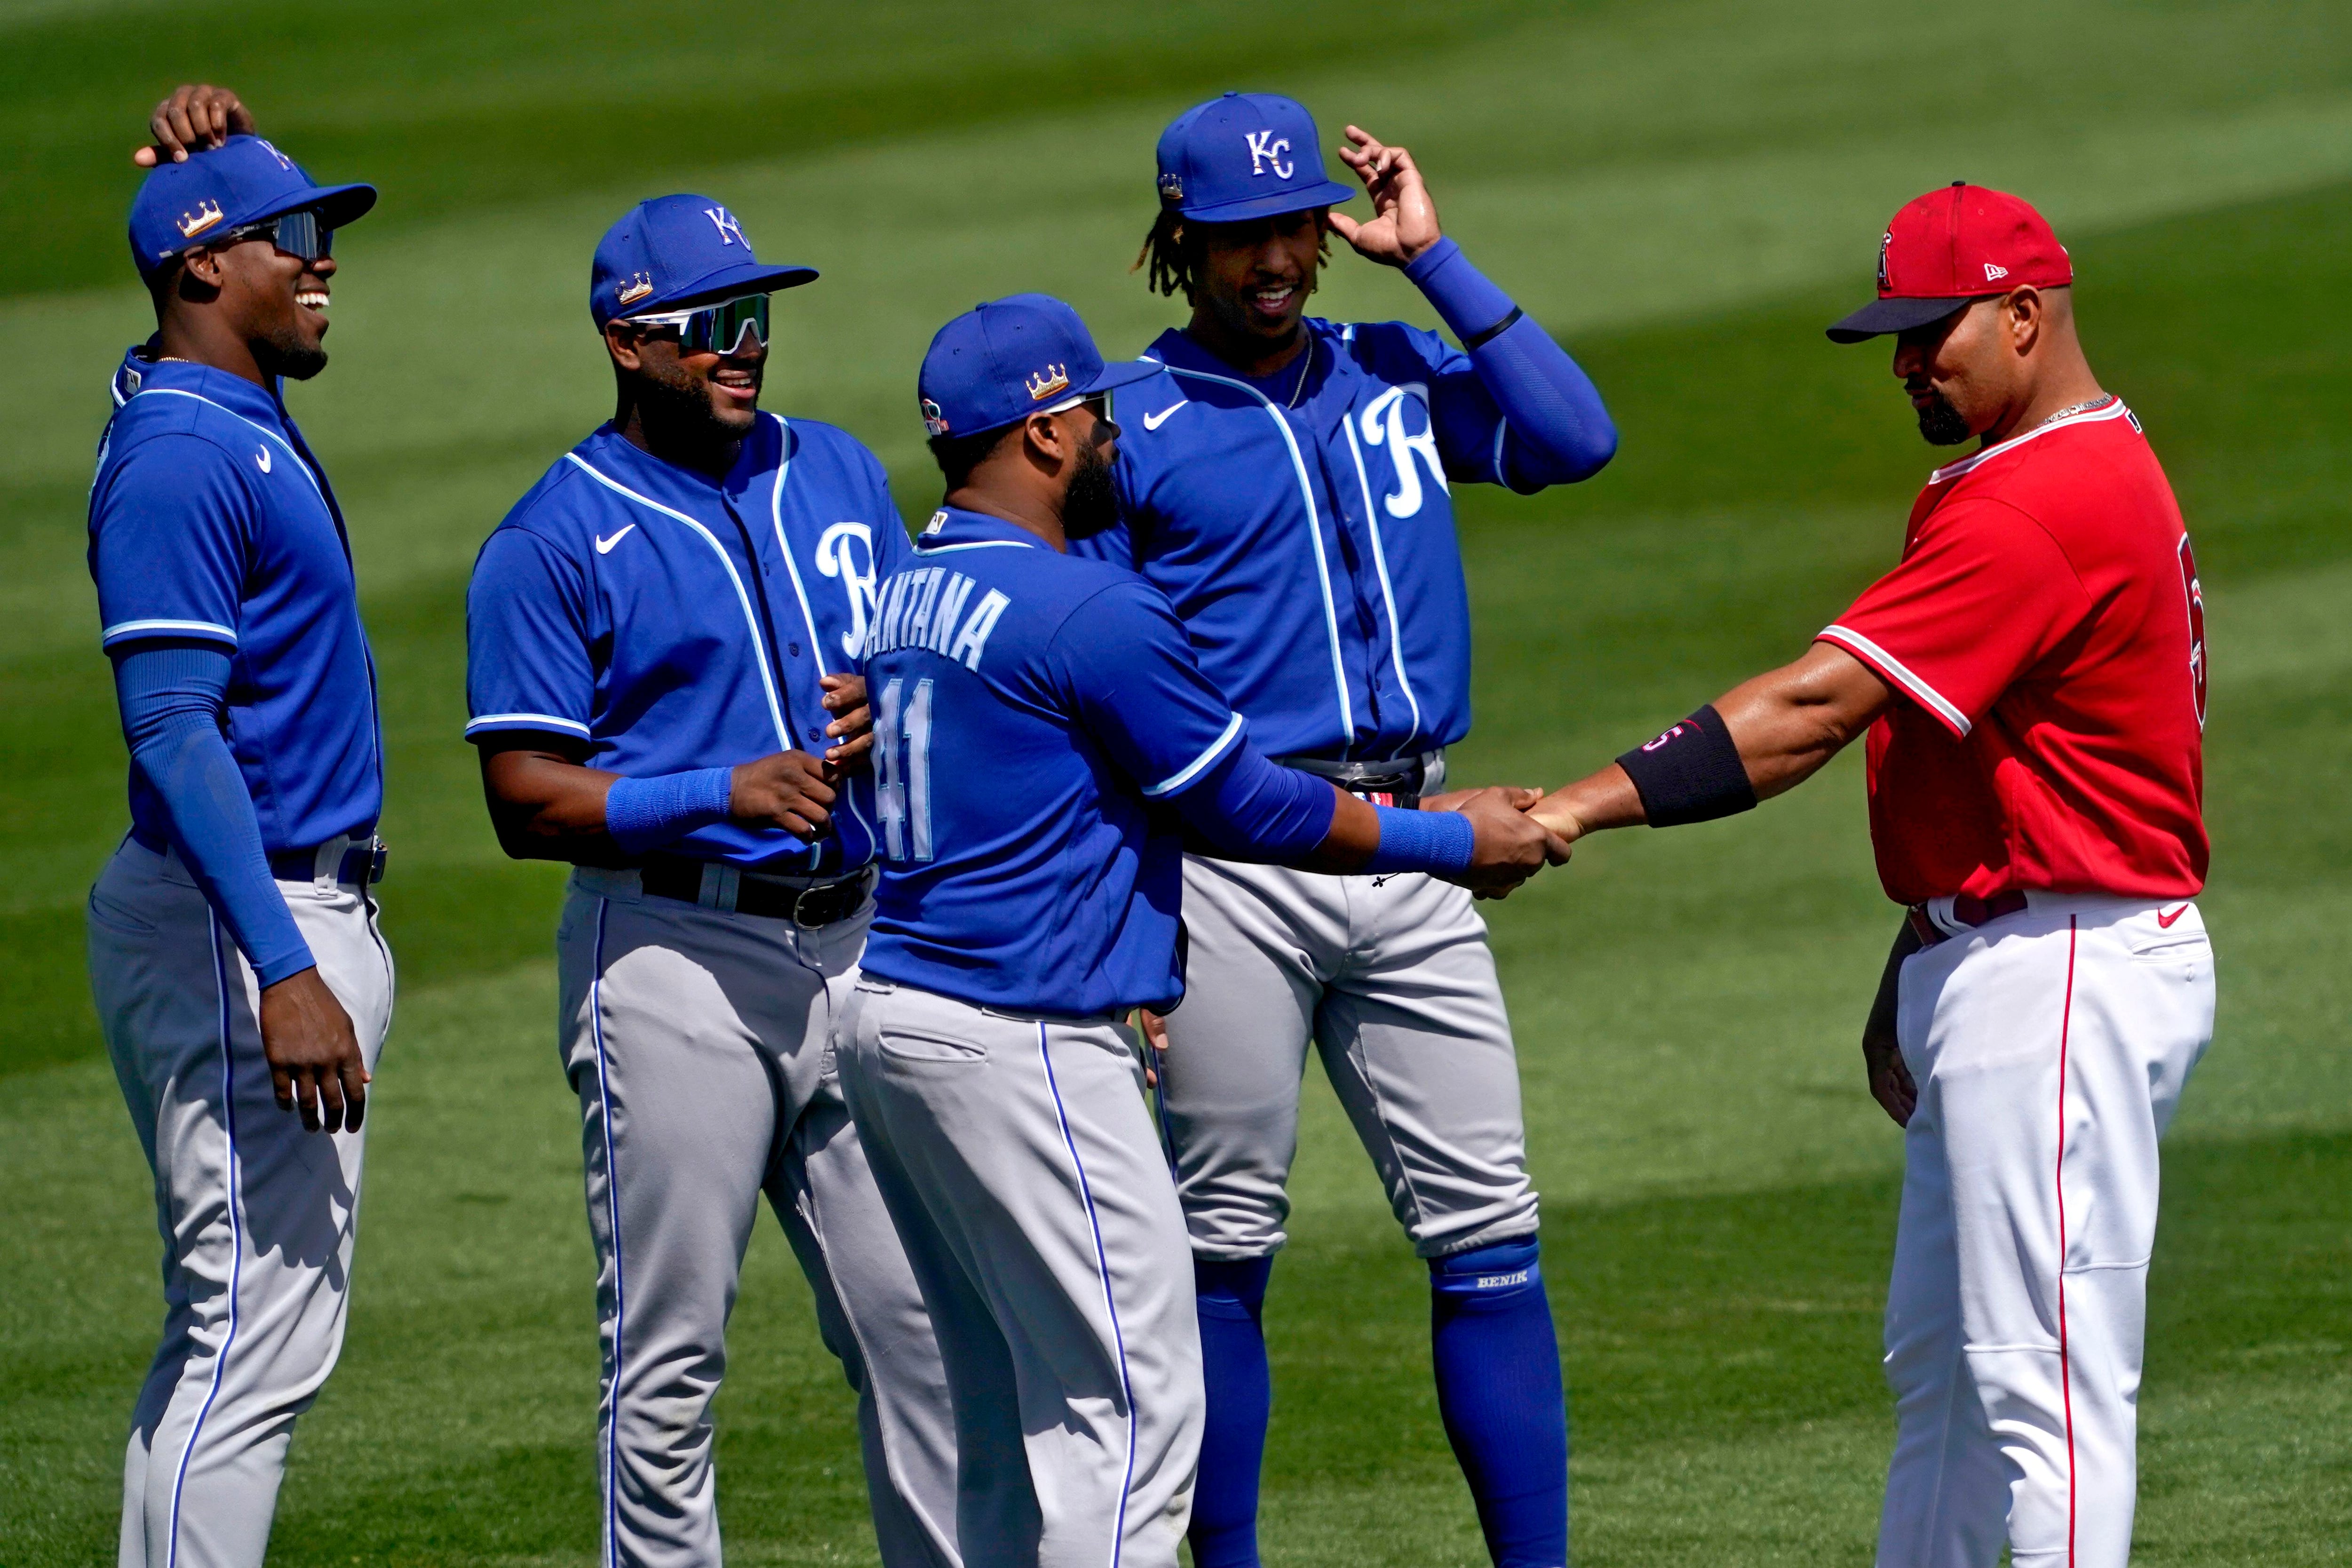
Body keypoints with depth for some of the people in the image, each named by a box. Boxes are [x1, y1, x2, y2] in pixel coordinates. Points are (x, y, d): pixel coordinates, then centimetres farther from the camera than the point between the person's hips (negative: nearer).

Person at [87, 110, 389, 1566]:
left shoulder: (247, 412, 12)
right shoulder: (177, 460, -17)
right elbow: (173, 733, -24)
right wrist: (283, 973, -30)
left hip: (311, 916, 11)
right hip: (243, 928, -11)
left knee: (245, 1338, 13)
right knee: (256, 1341, -12)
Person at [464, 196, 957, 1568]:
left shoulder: (839, 476, 14)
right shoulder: (553, 541, -4)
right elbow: (528, 801, -8)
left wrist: (889, 713, -4)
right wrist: (727, 794, -20)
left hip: (856, 939, 5)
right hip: (676, 958, -5)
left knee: (922, 1320, 4)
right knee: (670, 1356, -2)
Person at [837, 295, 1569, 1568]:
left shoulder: (912, 594, 13)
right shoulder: (1087, 608, -15)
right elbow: (1247, 807, -8)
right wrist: (1450, 843, 5)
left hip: (891, 1021, 10)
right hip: (1016, 1042, -10)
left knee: (1009, 1413, 14)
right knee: (1132, 1400, -6)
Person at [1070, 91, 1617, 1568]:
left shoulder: (1400, 379, 15)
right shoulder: (1128, 425, 2)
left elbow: (1575, 439, 0)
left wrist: (1436, 259, 2)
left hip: (1415, 858, 4)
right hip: (1227, 871, -4)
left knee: (1490, 1232, 0)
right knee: (1228, 1247, 0)